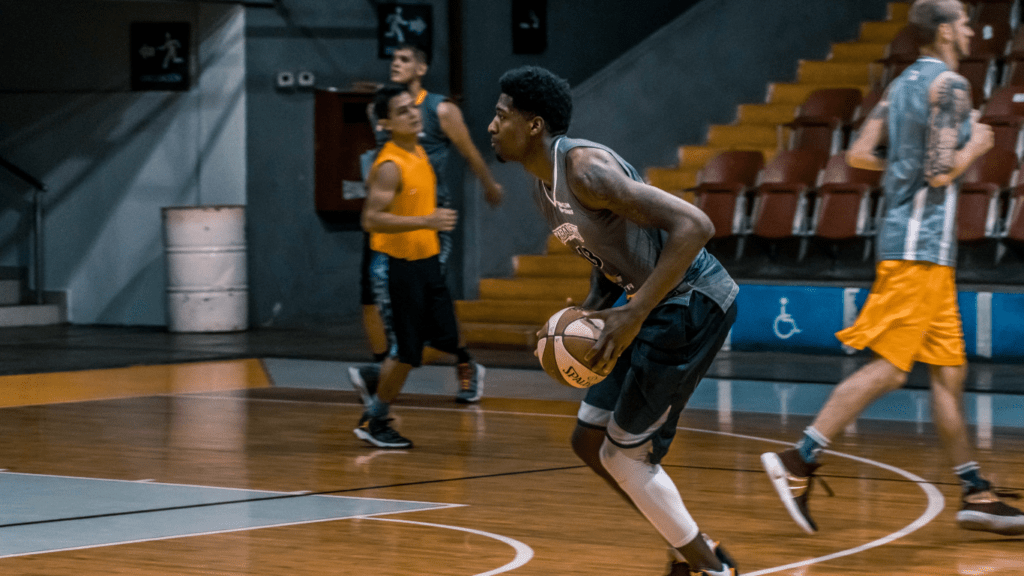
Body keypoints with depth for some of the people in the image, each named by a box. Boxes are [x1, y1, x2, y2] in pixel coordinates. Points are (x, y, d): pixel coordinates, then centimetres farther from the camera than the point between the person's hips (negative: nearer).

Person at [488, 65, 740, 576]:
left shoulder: (584, 169, -21)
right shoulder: (544, 189, 9)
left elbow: (694, 226, -28)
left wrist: (634, 315, -27)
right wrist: (586, 317, 5)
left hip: (693, 302, -10)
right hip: (657, 303, 10)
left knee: (624, 453, -5)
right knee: (589, 441, 13)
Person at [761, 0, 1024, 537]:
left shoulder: (903, 84, 16)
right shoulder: (950, 86, -11)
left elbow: (859, 153, 12)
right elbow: (941, 174, -18)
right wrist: (974, 147, -1)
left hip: (925, 250, 10)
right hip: (920, 247, -10)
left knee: (949, 370, 10)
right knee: (887, 369, -11)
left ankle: (976, 495, 12)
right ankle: (798, 460, -13)